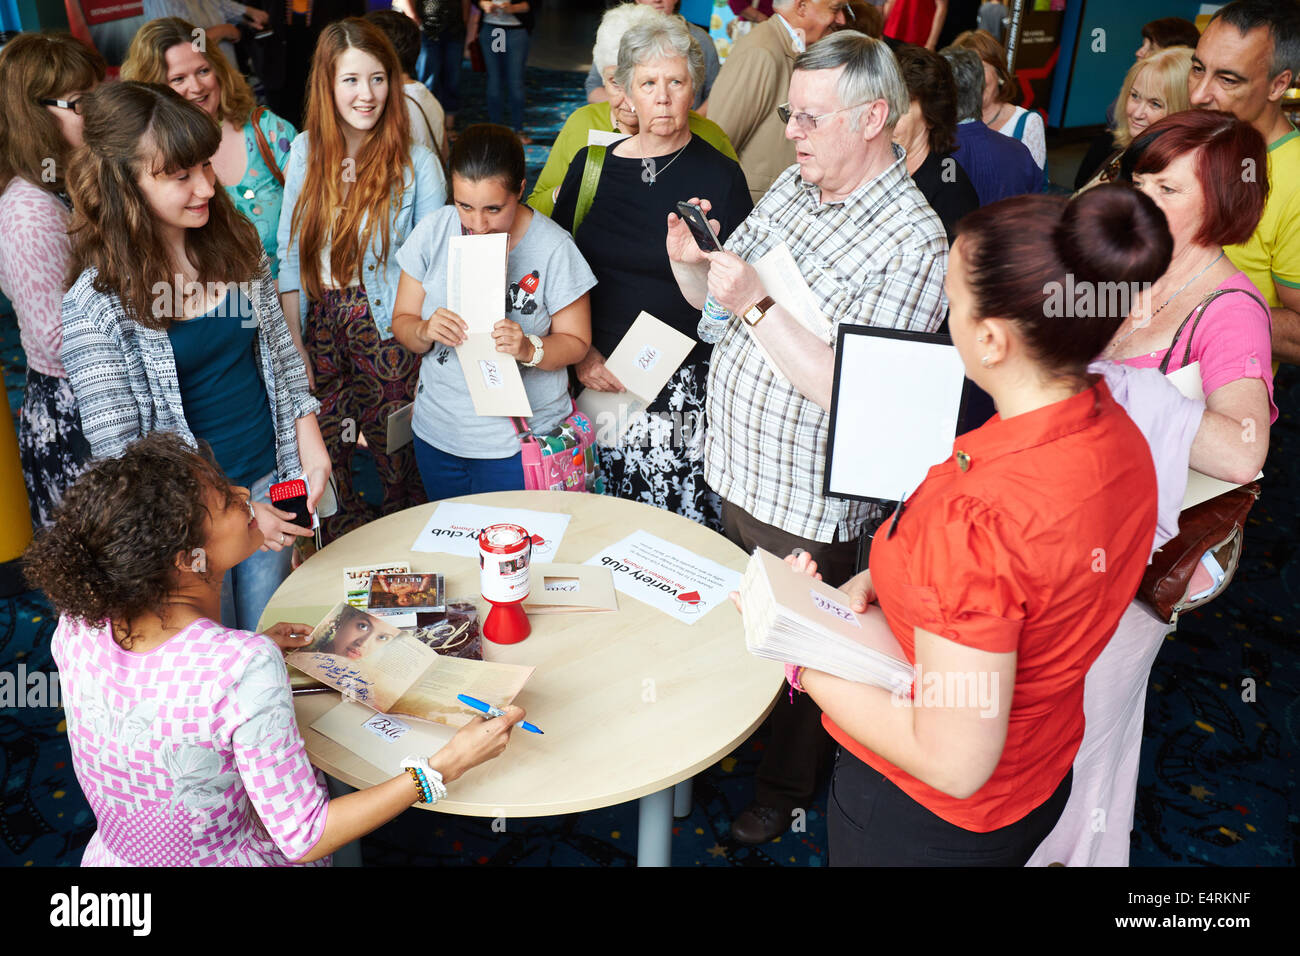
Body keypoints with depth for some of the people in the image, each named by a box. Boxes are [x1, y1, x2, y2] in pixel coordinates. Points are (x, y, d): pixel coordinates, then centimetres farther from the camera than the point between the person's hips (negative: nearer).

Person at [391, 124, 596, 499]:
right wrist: (425, 332, -22)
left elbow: (576, 341, -7)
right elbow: (402, 323, 0)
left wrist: (530, 349, -27)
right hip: (437, 435, 4)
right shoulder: (433, 232, -5)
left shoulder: (553, 247, -14)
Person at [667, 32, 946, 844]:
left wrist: (757, 307, -31)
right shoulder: (794, 184, 3)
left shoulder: (912, 242, -22)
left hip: (808, 503, -7)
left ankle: (785, 792, 40)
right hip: (738, 468, 7)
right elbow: (708, 293, 9)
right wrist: (689, 260, -13)